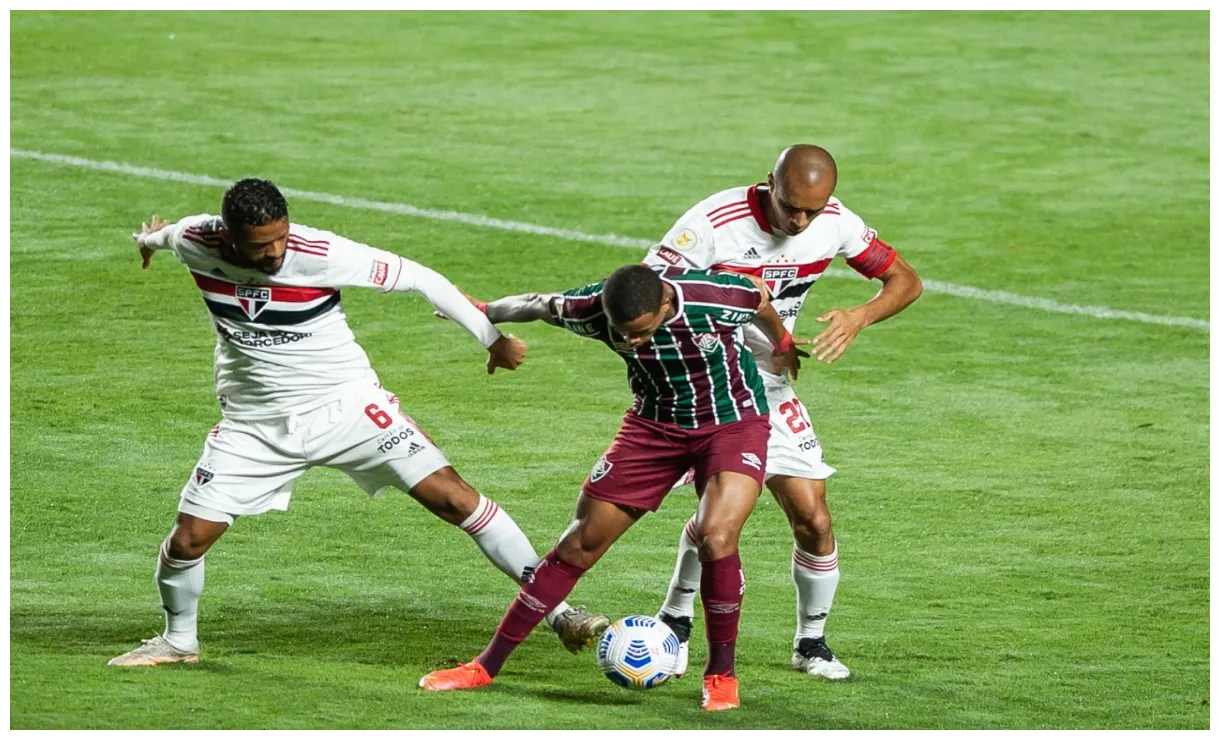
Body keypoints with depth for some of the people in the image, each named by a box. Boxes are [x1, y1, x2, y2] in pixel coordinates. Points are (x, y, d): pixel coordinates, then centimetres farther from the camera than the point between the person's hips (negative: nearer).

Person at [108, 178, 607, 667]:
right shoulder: (195, 243, -15)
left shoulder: (321, 254, -24)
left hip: (347, 406, -2)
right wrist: (152, 239, 37)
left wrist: (492, 339, -8)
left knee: (453, 497, -12)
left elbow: (418, 278, -14)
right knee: (189, 538, -4)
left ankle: (556, 612, -7)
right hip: (254, 425, 3)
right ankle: (178, 641, 26)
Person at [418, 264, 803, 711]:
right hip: (654, 424, 3)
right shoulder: (595, 309, -23)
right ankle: (488, 665, 12)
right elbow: (537, 305, -1)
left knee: (716, 536, -27)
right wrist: (485, 312, 19)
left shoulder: (718, 298, -31)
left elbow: (760, 297, -6)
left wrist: (782, 343, 16)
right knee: (581, 543, 3)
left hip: (734, 422, -3)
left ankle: (721, 674, -6)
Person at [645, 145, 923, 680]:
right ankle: (675, 621, 3)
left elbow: (906, 281, 2)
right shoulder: (715, 222, -22)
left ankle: (811, 642, 18)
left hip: (769, 384, 5)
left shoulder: (835, 224, -8)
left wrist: (859, 317, -18)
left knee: (813, 519, -2)